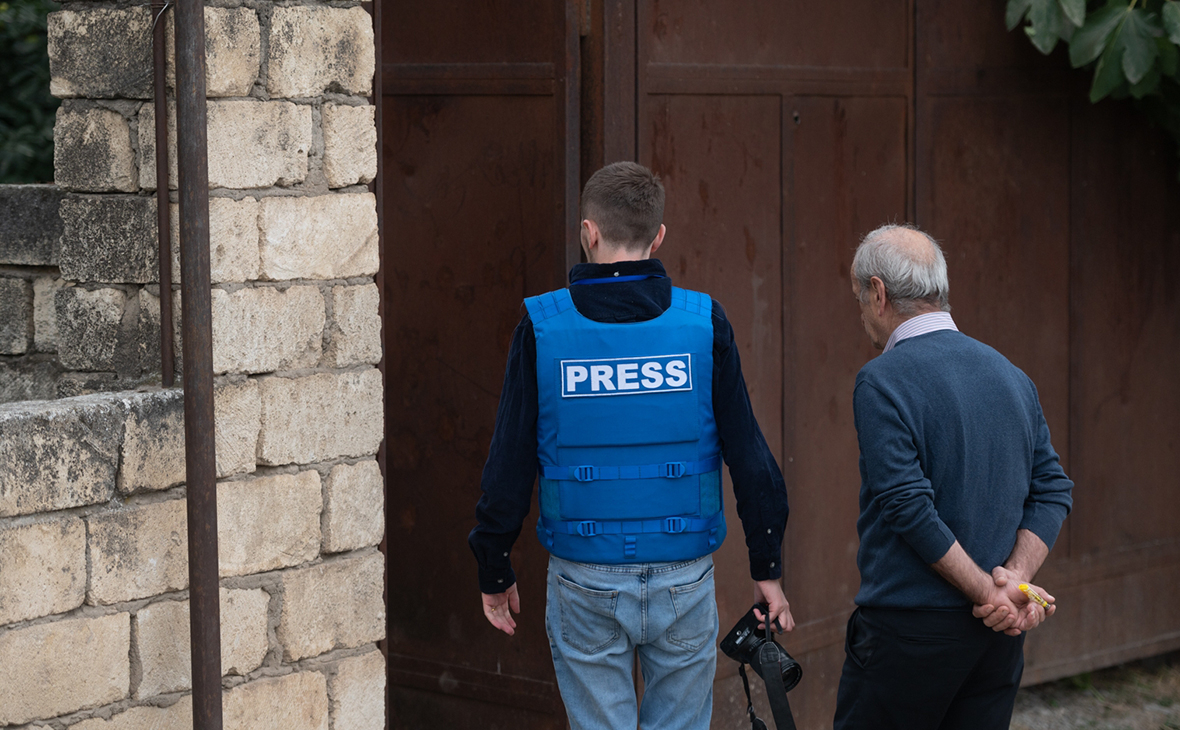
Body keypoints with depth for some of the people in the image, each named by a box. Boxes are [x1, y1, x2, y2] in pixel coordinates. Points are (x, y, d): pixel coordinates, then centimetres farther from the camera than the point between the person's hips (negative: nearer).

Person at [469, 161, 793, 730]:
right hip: (683, 577, 1)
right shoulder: (703, 322, -3)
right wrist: (766, 567, 8)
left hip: (585, 583, 0)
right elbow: (748, 454, -1)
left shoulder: (542, 327, -5)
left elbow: (509, 463, -3)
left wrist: (494, 572, 8)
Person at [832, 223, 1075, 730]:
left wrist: (989, 592, -13)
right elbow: (1052, 491, 7)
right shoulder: (1012, 375, 10)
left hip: (909, 630, -6)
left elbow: (909, 508, -18)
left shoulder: (882, 381, -11)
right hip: (999, 637, 6)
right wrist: (1015, 577, -5)